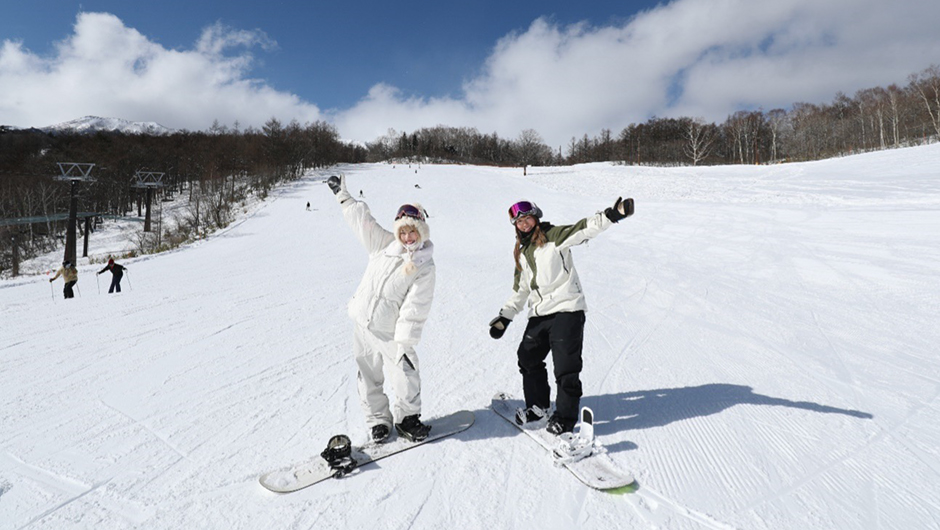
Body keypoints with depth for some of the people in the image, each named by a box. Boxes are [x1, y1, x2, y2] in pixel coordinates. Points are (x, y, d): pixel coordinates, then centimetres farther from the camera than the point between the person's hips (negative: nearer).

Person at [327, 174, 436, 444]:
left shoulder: (425, 266, -10)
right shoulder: (383, 244, 2)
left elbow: (415, 309, -14)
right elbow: (362, 219, 12)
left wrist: (405, 343, -17)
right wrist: (342, 194, 17)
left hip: (391, 333, -4)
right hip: (363, 324, 4)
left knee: (406, 377, -5)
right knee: (369, 377, 11)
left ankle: (408, 418, 20)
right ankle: (378, 420, 29)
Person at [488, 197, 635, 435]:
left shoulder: (554, 236, -2)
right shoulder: (522, 253, 17)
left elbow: (583, 228, -16)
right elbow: (520, 288, 23)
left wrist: (612, 215, -31)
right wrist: (505, 317, 20)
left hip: (567, 310, -7)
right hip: (539, 314, 7)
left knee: (566, 366, -5)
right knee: (528, 358, 13)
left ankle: (565, 418, 8)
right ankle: (538, 406, 32)